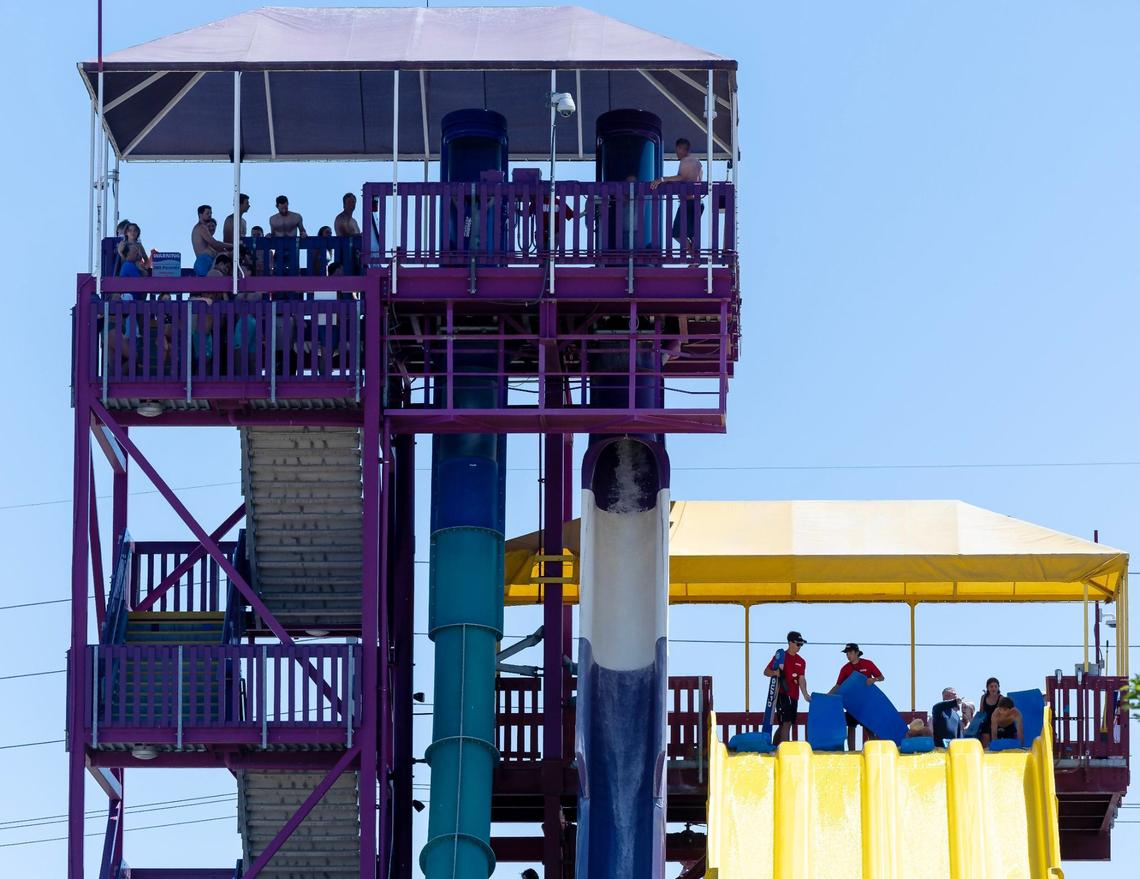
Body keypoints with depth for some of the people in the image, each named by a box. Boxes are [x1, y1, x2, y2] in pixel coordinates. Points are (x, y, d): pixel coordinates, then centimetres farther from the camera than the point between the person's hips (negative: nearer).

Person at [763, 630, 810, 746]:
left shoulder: (801, 661, 13)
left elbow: (801, 679, 4)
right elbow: (766, 672, 0)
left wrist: (805, 695, -13)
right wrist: (775, 673, -23)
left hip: (794, 697, 6)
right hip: (782, 694, -6)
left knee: (784, 725, 10)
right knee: (786, 723, -14)